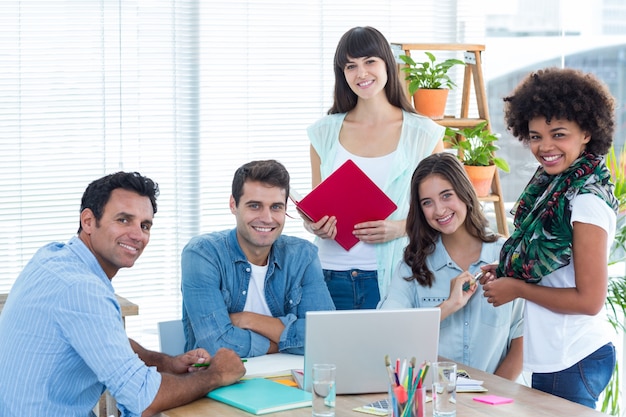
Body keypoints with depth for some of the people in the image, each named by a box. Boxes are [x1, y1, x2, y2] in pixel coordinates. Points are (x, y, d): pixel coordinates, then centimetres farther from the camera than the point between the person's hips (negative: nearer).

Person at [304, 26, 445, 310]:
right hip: (333, 274, 2)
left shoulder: (423, 134, 1)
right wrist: (313, 225, -7)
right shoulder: (325, 133, 8)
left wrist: (400, 228, -14)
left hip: (392, 275, -2)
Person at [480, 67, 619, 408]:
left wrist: (517, 288, -12)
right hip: (552, 357, 9)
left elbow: (589, 300, -20)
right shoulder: (554, 187, 7)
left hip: (573, 364, -8)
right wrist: (507, 273, 1)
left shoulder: (587, 201, -18)